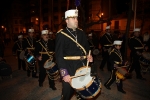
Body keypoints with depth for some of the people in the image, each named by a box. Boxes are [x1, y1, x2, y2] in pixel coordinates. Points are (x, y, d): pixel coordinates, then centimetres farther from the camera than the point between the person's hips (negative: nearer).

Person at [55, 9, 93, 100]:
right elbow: (59, 55, -14)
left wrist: (89, 55, -5)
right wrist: (64, 73, -20)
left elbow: (87, 47, 17)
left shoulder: (81, 33, 8)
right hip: (69, 68, -4)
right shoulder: (61, 34, -9)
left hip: (82, 67, 5)